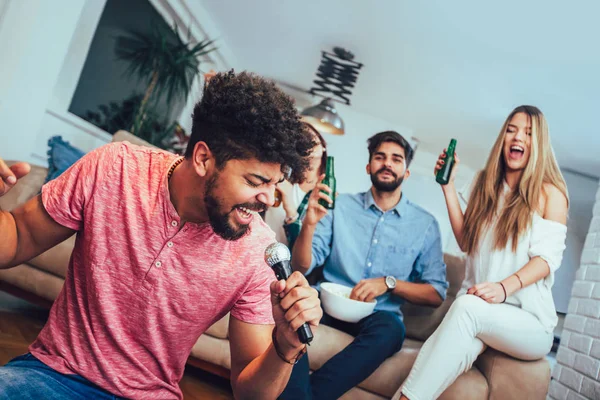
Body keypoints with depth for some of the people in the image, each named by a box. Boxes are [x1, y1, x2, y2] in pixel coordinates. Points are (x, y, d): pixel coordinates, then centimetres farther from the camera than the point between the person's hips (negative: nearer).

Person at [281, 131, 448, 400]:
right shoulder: (341, 206, 6)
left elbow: (437, 294, 4)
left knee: (391, 328, -35)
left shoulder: (425, 224, 5)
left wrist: (389, 283, -13)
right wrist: (309, 224, -19)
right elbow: (301, 268, 1)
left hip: (377, 314, 0)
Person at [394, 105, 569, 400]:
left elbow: (548, 257, -8)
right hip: (476, 310, 3)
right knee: (456, 352, -35)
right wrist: (448, 186, 9)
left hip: (530, 322, -3)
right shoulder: (486, 184, 16)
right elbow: (466, 242, 14)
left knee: (467, 306, -37)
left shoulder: (549, 193, 1)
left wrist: (505, 287, -28)